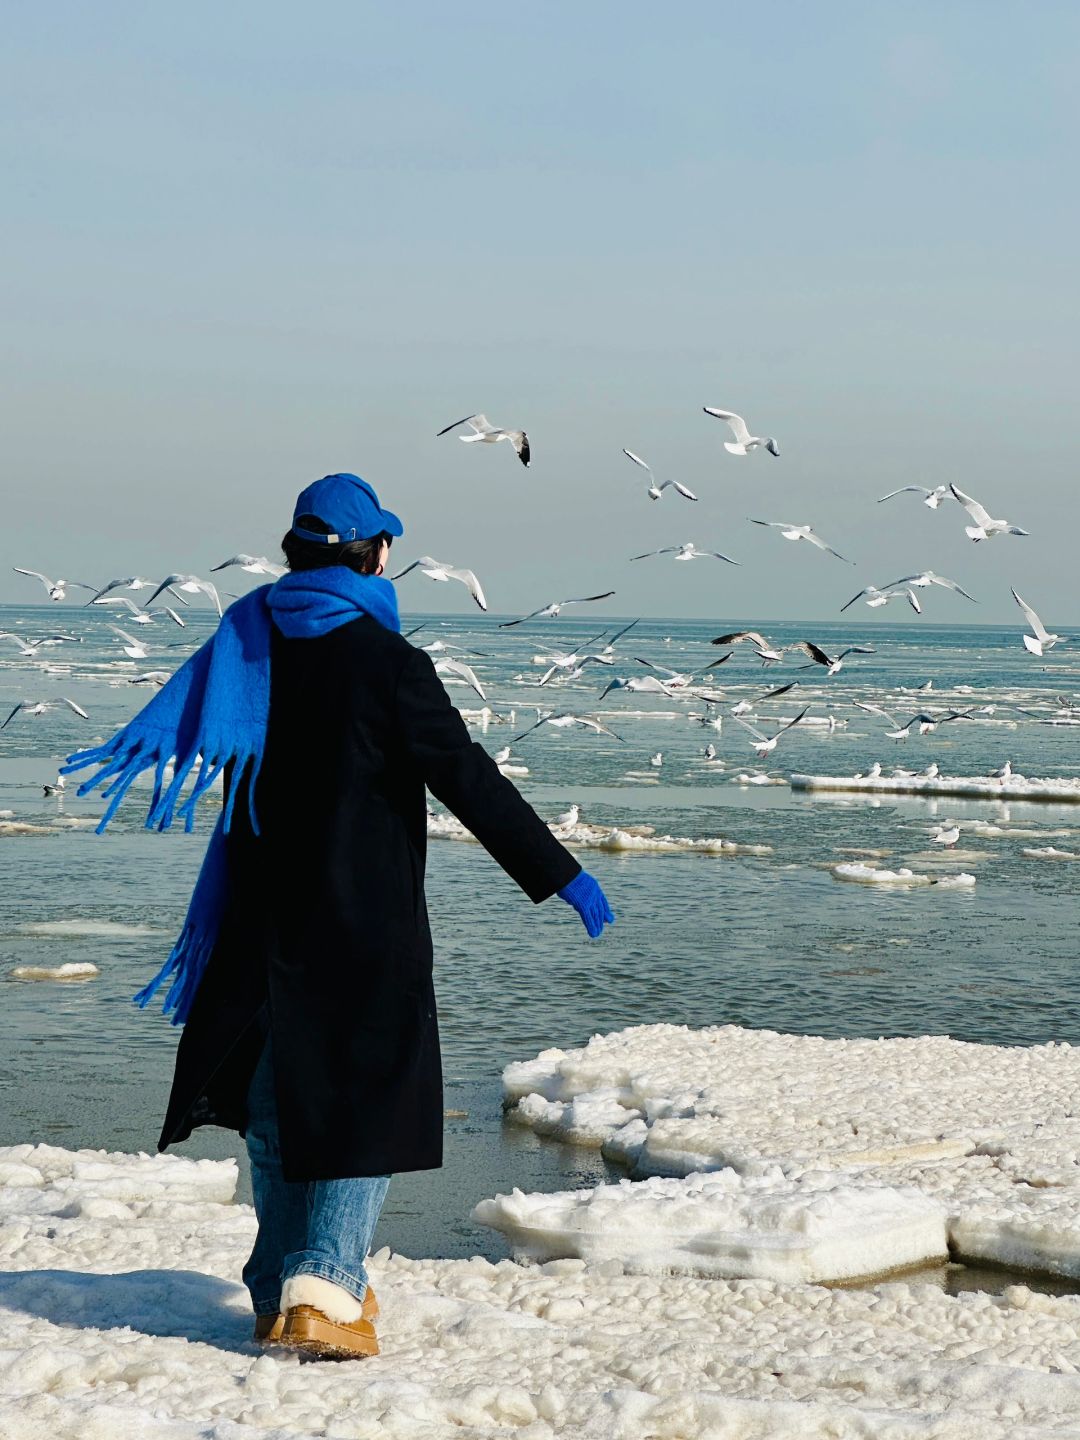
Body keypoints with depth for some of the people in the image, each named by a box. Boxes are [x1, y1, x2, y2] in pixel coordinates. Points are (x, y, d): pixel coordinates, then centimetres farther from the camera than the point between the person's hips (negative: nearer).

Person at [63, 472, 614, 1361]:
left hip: (264, 915, 6)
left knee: (277, 1096, 17)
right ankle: (324, 1288, -11)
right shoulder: (385, 662, -14)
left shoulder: (250, 643, 3)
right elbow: (468, 780, -17)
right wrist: (558, 875, -13)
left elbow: (171, 730, 20)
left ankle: (281, 1288, 24)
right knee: (369, 1096, 0)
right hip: (364, 923, -6)